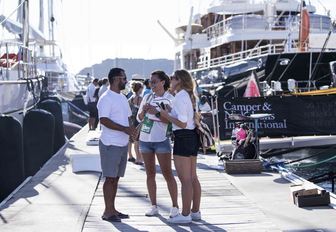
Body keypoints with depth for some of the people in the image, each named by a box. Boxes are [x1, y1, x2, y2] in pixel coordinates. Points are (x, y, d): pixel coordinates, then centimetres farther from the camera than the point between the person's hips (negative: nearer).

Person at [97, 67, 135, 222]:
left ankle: (112, 209, 19)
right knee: (110, 178, -4)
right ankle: (108, 211, 3)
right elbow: (104, 120, -22)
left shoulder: (122, 98, 16)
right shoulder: (106, 98, -13)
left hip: (123, 144, 9)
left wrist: (131, 129, 5)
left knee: (116, 178, 12)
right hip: (110, 144, -8)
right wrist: (124, 129, -24)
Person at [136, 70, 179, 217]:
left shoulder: (170, 99, -5)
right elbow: (139, 118, 12)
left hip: (161, 140, -5)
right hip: (145, 139, 5)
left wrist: (156, 113, -22)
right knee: (150, 174, 8)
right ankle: (154, 206, 15)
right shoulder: (147, 97, 9)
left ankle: (175, 207, 4)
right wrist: (143, 111, -9)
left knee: (167, 173, -3)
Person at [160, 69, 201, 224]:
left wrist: (167, 115, -8)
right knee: (192, 177, 14)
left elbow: (182, 123, -20)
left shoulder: (180, 97, -15)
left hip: (183, 138, -10)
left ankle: (185, 215, 1)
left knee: (185, 179, -4)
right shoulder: (189, 96, 14)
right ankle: (195, 212, 22)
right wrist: (169, 114, 13)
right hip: (193, 136, 10)